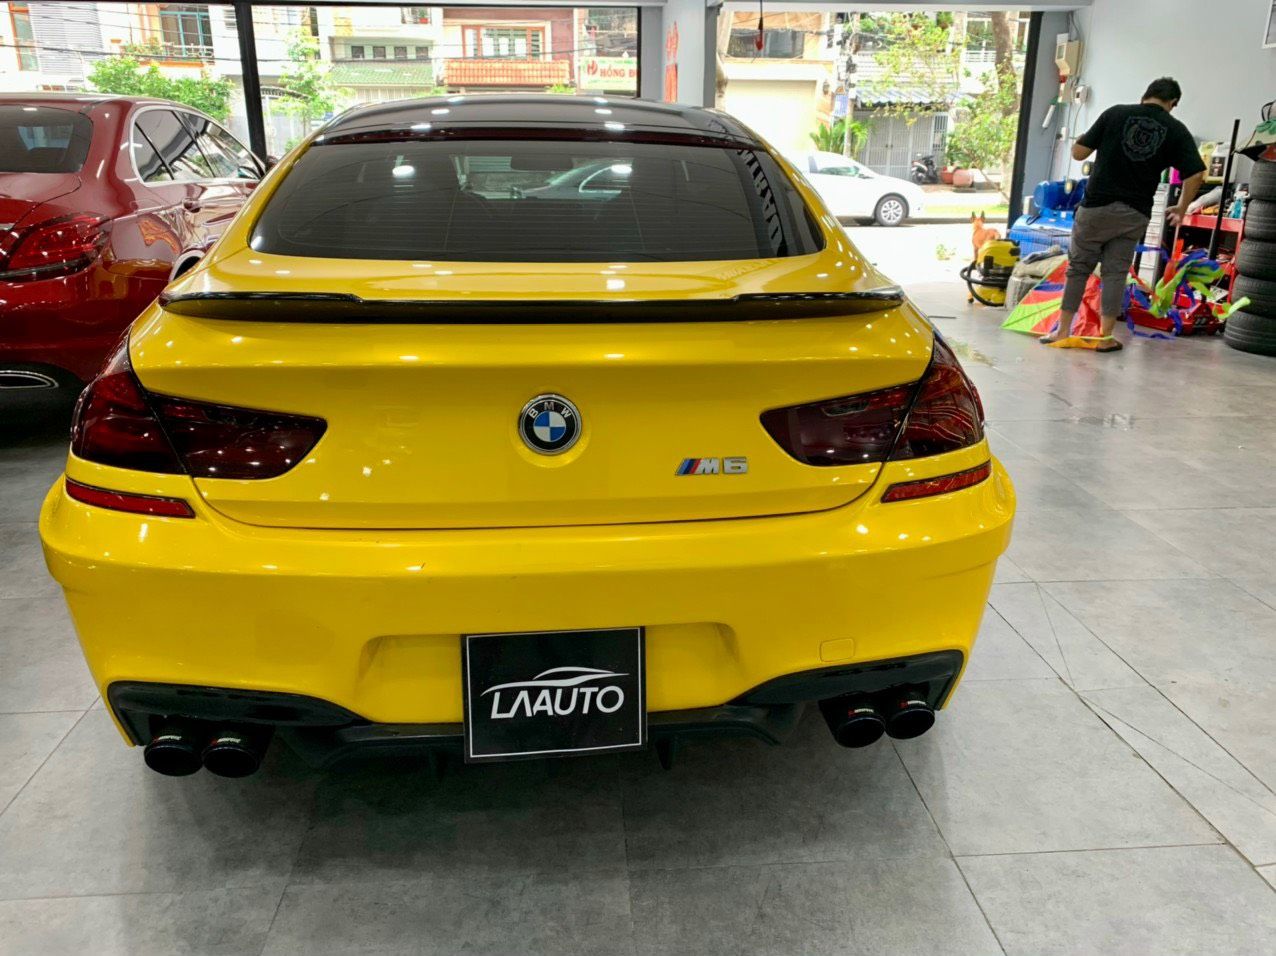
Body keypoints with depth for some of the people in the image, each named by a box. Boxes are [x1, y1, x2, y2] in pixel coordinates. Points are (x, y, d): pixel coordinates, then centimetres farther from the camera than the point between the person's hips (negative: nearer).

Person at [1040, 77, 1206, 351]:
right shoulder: (1176, 130, 1)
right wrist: (1181, 209, 10)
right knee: (1116, 272, 10)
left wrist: (1083, 138, 21)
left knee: (1079, 267, 10)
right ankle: (1105, 337, 10)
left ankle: (1062, 331, 15)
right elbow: (1196, 173, -4)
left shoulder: (1115, 114, -2)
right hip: (1134, 214, 1)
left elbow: (1079, 152, -1)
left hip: (1097, 206, -1)